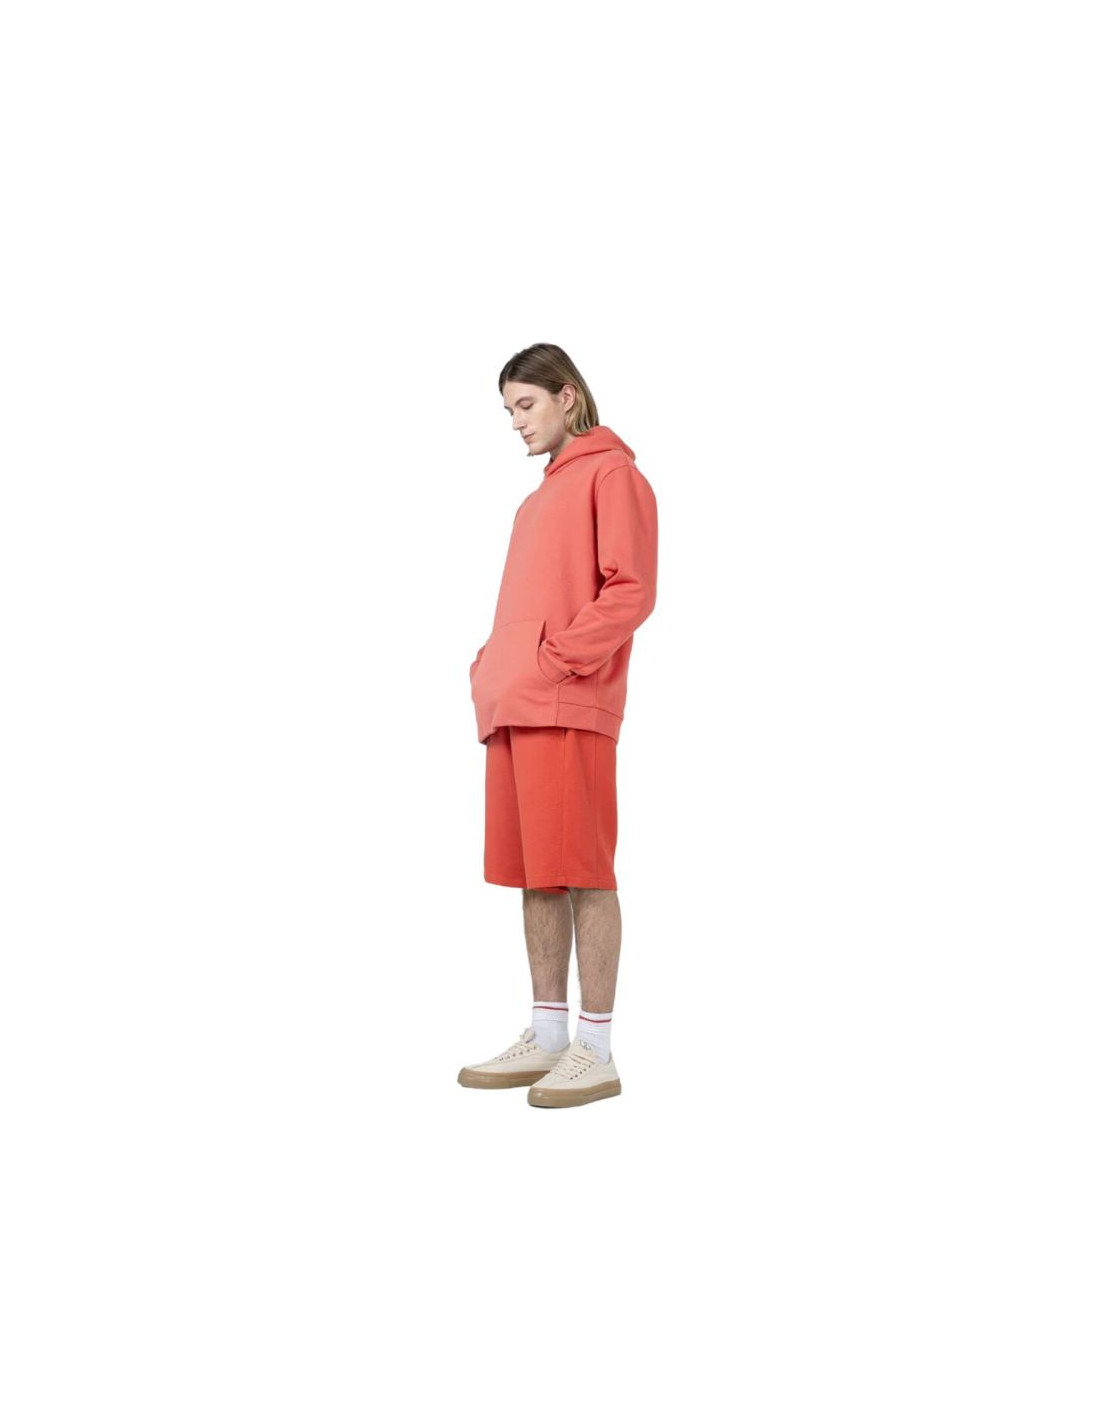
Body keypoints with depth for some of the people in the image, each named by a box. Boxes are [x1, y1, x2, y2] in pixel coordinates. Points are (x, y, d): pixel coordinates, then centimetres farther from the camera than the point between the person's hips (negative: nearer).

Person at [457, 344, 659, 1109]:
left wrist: (561, 659, -16)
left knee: (582, 871, -7)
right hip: (512, 706, 9)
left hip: (569, 708, -9)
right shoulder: (542, 494, 26)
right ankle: (547, 1038, 15)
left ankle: (596, 1052, -2)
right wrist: (491, 668, 11)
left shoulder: (613, 475, -1)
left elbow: (632, 590, -11)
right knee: (534, 873, 8)